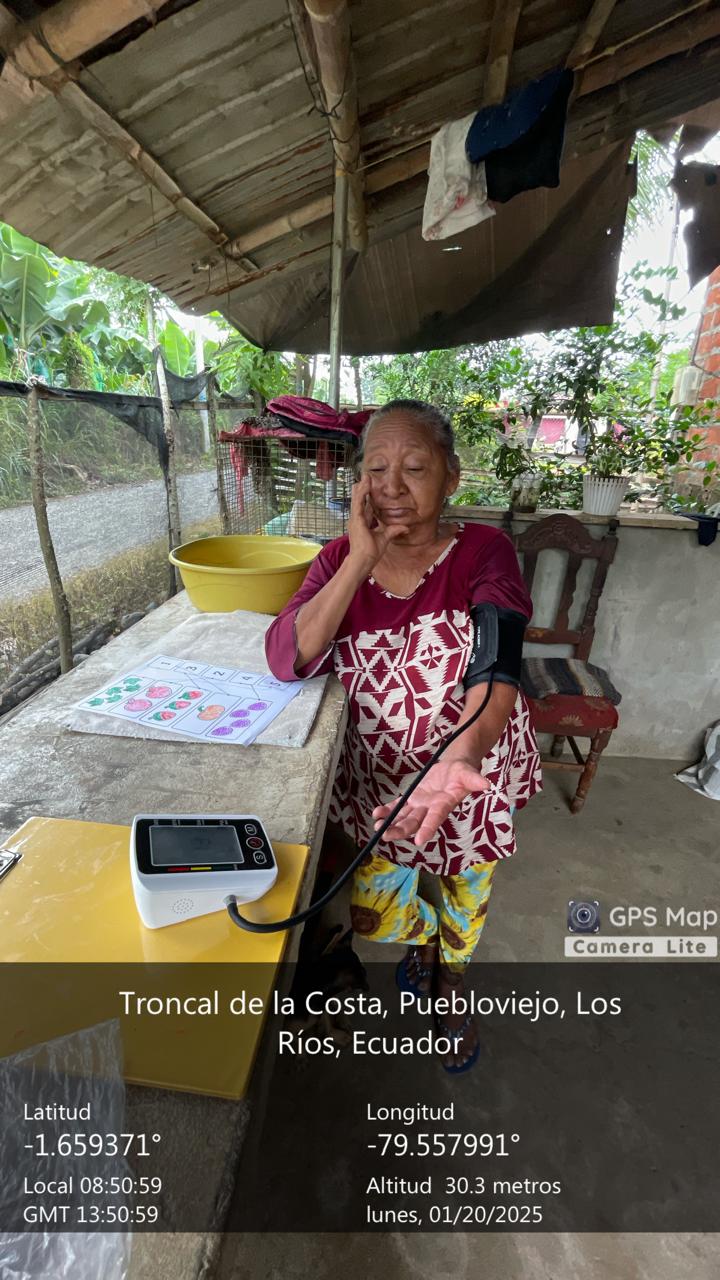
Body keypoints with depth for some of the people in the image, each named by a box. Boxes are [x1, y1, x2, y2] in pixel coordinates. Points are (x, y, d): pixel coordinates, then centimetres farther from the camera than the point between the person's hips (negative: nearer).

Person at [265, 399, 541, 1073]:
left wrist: (459, 757, -52)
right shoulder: (341, 558, -10)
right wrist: (361, 558, -31)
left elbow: (497, 670, -32)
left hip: (471, 771, 0)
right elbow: (287, 659, -24)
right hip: (376, 776, 1)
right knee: (377, 902, 19)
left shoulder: (483, 552, -17)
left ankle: (451, 974, 62)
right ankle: (420, 940, 59)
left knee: (464, 898, 24)